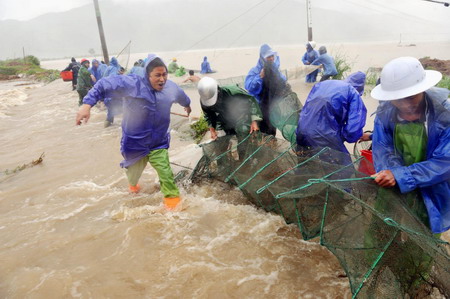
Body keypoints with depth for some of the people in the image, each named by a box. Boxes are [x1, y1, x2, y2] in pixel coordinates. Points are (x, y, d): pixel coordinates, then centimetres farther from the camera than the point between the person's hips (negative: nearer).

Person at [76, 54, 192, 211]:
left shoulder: (171, 87, -5)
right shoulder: (132, 84, -22)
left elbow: (182, 96, 18)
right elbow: (105, 84, -23)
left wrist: (187, 104, 41)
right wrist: (87, 104, -33)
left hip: (159, 144, 2)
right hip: (135, 144, -1)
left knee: (166, 174, -10)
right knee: (134, 172, 24)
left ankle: (173, 201, 10)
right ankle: (133, 185, 59)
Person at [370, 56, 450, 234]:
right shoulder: (385, 112, -15)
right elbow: (381, 148, -15)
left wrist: (399, 175, -39)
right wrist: (390, 173, -37)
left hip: (432, 196, -2)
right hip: (394, 191, 3)